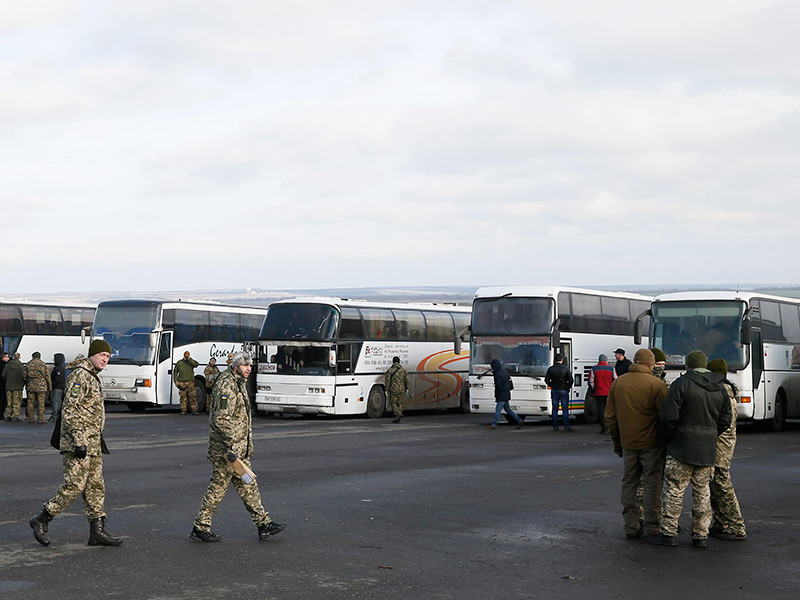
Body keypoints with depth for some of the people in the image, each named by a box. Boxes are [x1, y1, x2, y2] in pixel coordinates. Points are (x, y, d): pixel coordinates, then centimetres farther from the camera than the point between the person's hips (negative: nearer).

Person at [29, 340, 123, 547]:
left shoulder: (92, 377, 18)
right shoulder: (80, 375, -12)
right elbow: (70, 410, -19)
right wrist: (79, 441, -24)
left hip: (92, 442, 10)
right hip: (78, 440, -10)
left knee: (95, 486, 6)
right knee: (75, 484, -10)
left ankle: (97, 531, 7)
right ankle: (41, 520, 3)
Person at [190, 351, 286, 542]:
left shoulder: (239, 384, 16)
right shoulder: (226, 386, -17)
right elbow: (221, 419, -24)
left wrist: (247, 445, 25)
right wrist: (232, 445, -26)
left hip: (239, 448, 10)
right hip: (225, 448, -10)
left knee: (247, 485, 11)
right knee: (218, 486, -3)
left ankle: (263, 524, 14)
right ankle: (200, 528, 6)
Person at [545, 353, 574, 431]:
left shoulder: (550, 369, -1)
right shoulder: (566, 369, -8)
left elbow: (546, 380, 1)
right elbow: (571, 380, -9)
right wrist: (568, 387, 8)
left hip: (554, 390, 2)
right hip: (564, 391, -2)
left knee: (555, 409, 7)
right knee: (565, 409, 1)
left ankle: (555, 426, 7)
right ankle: (566, 426, -1)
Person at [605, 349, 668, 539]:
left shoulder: (617, 383, 5)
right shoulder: (657, 384, -9)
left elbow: (610, 417, 10)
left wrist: (617, 442, 18)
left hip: (628, 443, 4)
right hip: (651, 444, -4)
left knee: (628, 483, 12)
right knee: (652, 484, 3)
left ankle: (630, 527, 14)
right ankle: (651, 528, 5)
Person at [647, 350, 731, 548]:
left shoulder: (681, 384, -10)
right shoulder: (720, 389, 9)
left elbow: (669, 417, -15)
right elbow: (725, 421, 10)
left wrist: (668, 440, 1)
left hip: (682, 449, -5)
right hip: (708, 450, 5)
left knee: (673, 490, 1)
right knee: (702, 491, 11)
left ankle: (669, 533, 3)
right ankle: (701, 535, 14)